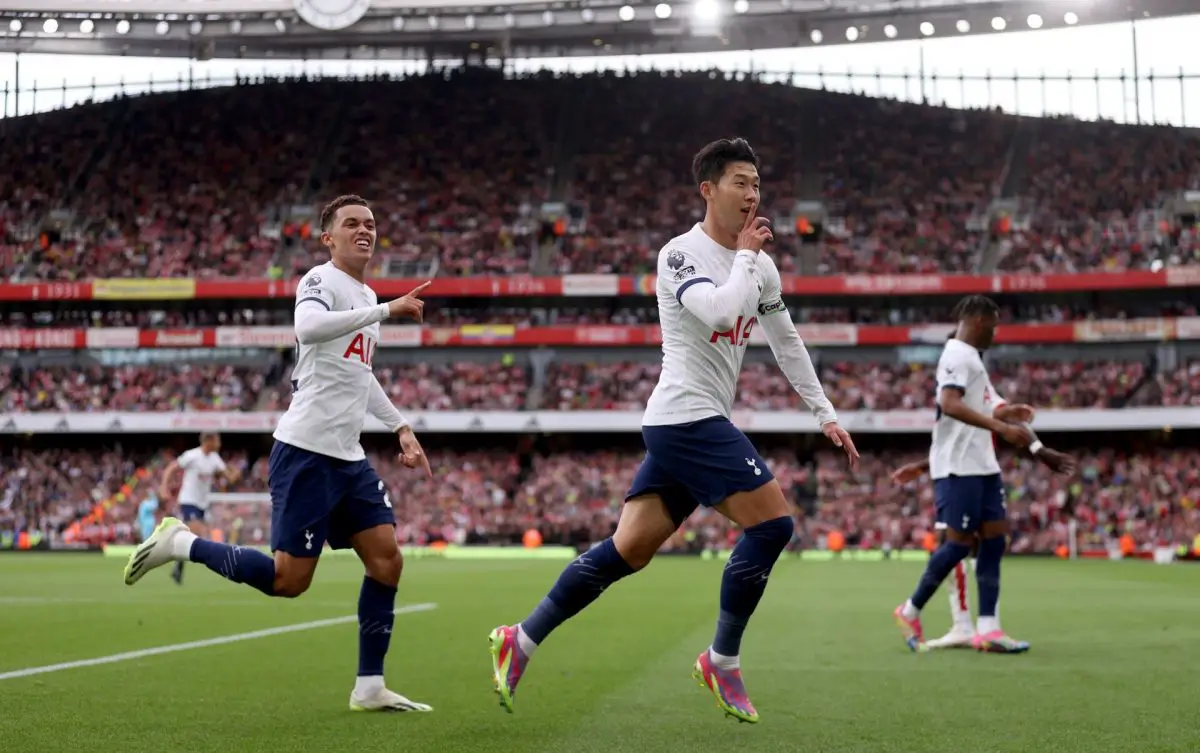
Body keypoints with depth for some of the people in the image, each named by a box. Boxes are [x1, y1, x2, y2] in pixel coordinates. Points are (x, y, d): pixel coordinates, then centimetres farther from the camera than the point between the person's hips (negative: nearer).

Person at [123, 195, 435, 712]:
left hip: (348, 457, 9)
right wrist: (386, 310, -33)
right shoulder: (321, 280, -8)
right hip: (305, 451, -8)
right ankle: (180, 542, 9)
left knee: (387, 562, 1)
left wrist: (400, 427, 25)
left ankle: (369, 688, 10)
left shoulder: (366, 297, 19)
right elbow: (308, 326, -32)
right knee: (289, 580, -8)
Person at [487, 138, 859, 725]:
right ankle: (722, 663, 0)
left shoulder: (759, 265, 15)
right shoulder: (681, 254, -10)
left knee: (628, 549, 6)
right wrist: (745, 255, -12)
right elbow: (720, 312, -28)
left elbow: (786, 342, 24)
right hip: (688, 417, -8)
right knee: (772, 522, -11)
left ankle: (521, 640, 12)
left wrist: (825, 415, 22)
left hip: (678, 426, 8)